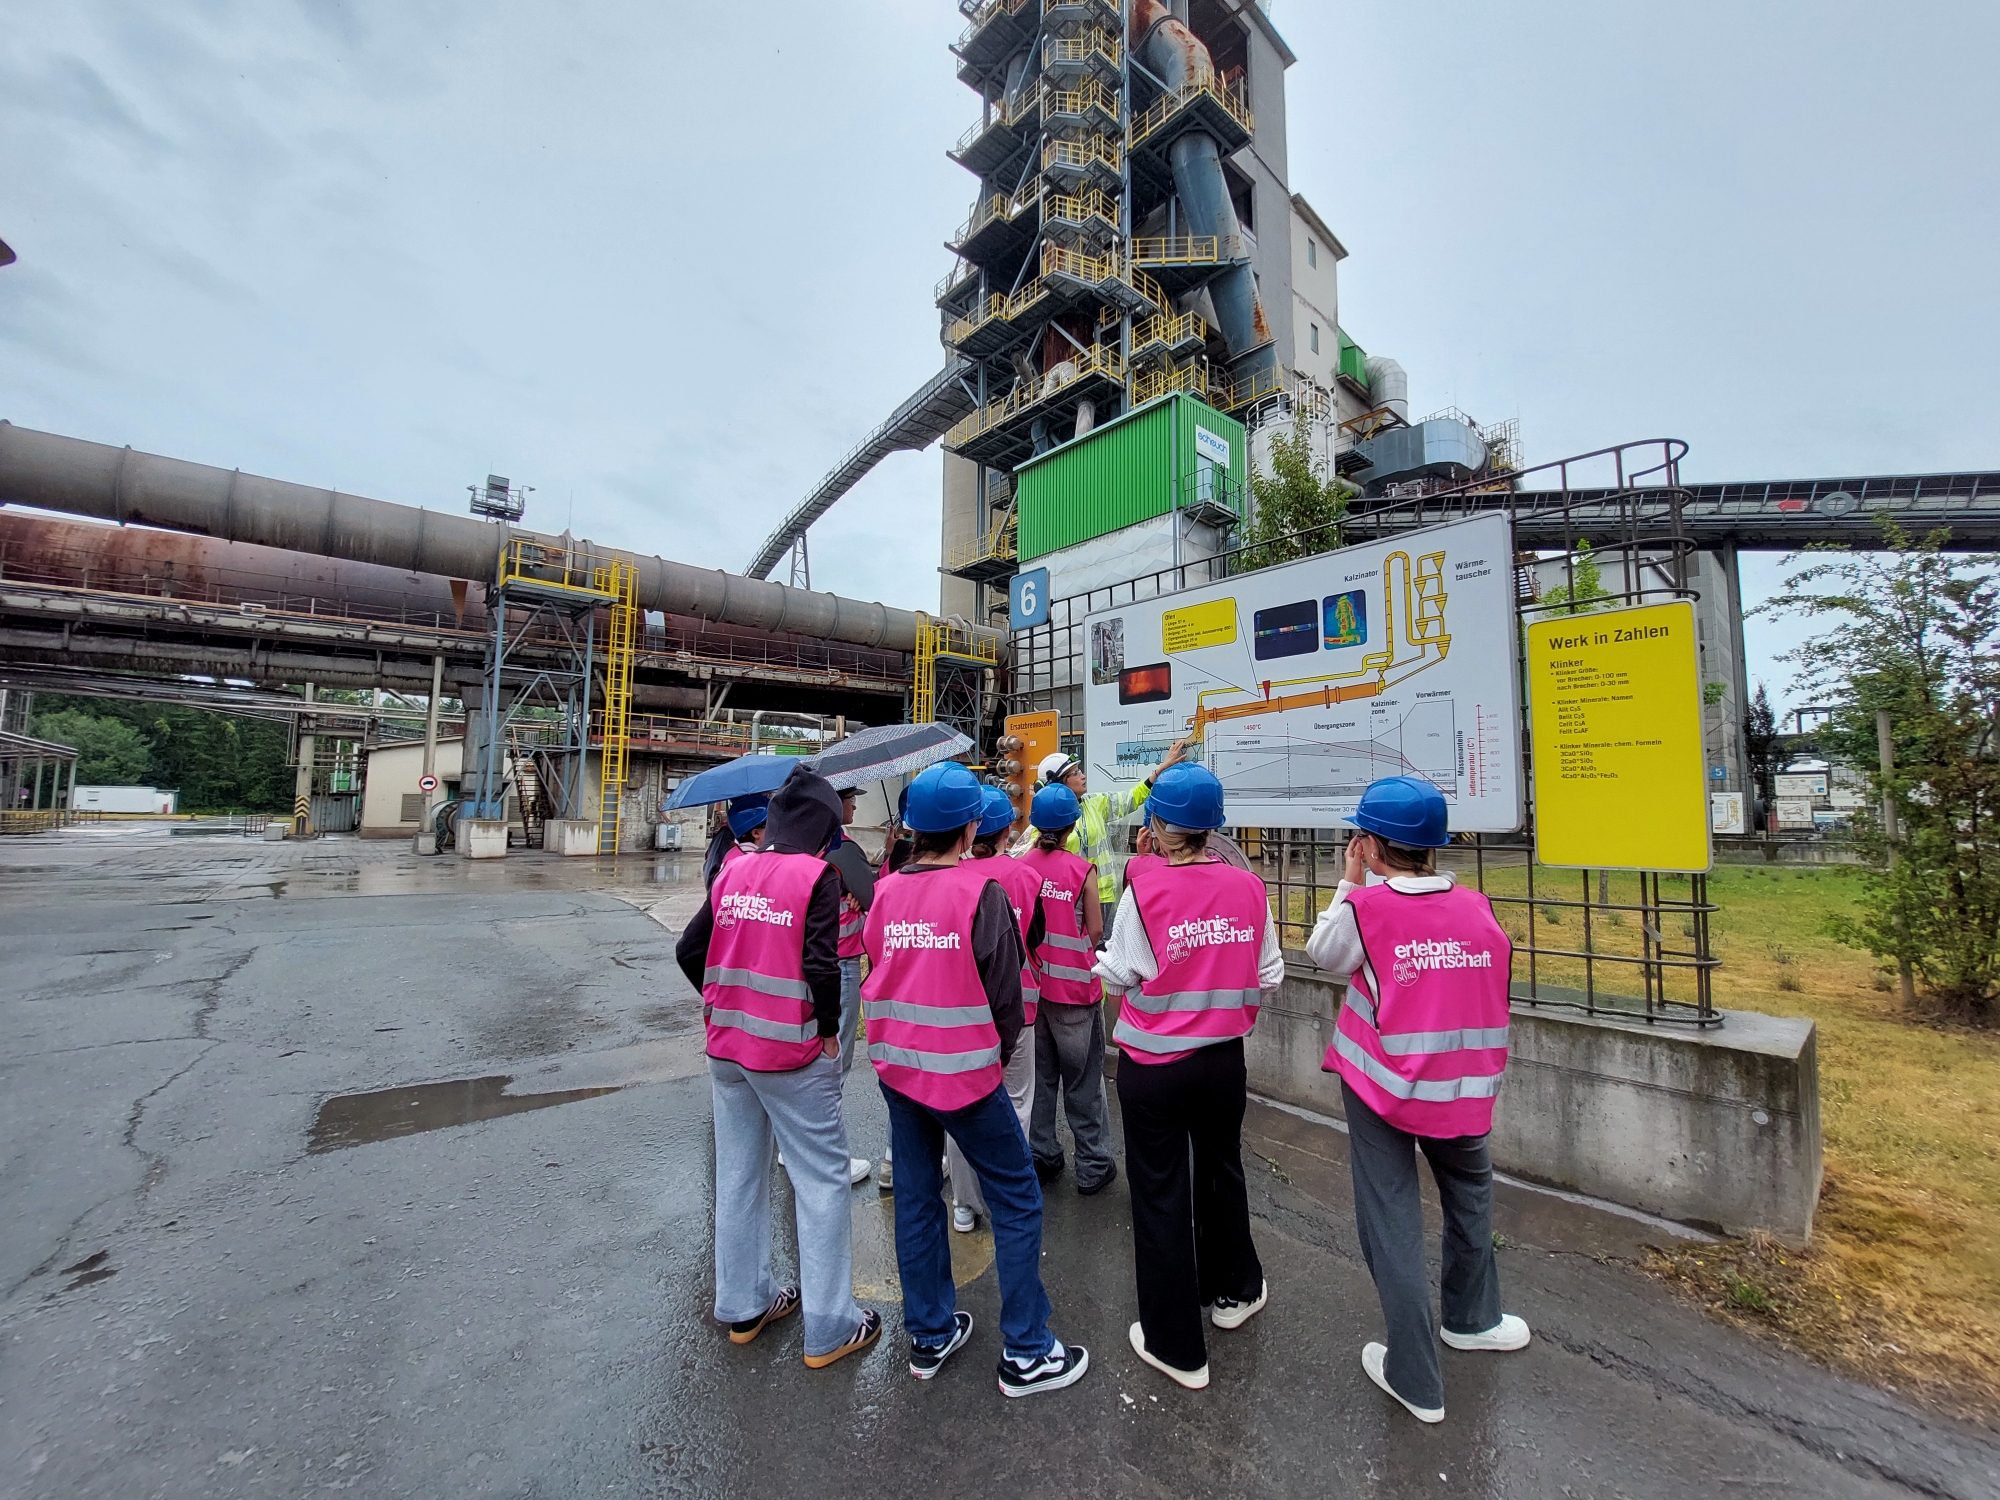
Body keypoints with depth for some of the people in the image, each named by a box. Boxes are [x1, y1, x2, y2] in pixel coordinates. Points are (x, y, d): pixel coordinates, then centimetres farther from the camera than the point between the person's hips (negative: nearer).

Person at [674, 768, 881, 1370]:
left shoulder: (732, 872, 3)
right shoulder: (816, 875, -14)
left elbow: (690, 949, 5)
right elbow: (820, 963, -22)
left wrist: (730, 1006, 13)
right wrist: (829, 1028, -7)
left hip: (726, 1047, 7)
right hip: (793, 1053, -6)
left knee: (738, 1176, 20)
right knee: (822, 1182, 7)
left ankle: (742, 1306, 36)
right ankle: (829, 1329, 17)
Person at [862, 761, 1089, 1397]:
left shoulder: (886, 890, -2)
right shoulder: (980, 890, -17)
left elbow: (877, 969, 6)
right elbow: (1004, 988, -11)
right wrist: (1001, 1051, 6)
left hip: (895, 1063, 6)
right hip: (964, 1068, -6)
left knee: (916, 1196, 19)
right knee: (1017, 1200, 11)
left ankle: (929, 1335, 35)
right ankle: (1025, 1353, 21)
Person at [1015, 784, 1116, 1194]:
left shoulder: (1019, 866, -6)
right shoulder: (1082, 871, -15)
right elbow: (1095, 932, -7)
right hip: (1074, 988, -3)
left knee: (1038, 1076, 18)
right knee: (1082, 1081, 12)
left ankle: (1041, 1157, 30)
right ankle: (1093, 1166, 23)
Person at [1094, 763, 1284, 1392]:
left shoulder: (1145, 891, -21)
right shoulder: (1248, 887, -9)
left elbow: (1119, 973, -11)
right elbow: (1268, 974, 0)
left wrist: (1103, 957, 10)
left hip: (1153, 1064, -4)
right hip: (1224, 1058, 4)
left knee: (1161, 1195, 13)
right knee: (1221, 1170, 27)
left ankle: (1176, 1345, 29)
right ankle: (1232, 1291, 50)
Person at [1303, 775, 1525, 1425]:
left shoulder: (1365, 906, -19)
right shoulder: (1478, 910, -7)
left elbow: (1320, 952, -1)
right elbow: (1494, 1001, 4)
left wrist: (1349, 883, 1)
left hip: (1381, 1089, -4)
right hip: (1463, 1093, 4)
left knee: (1392, 1225, 11)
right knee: (1469, 1195, 30)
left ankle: (1417, 1379, 24)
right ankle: (1472, 1318, 50)